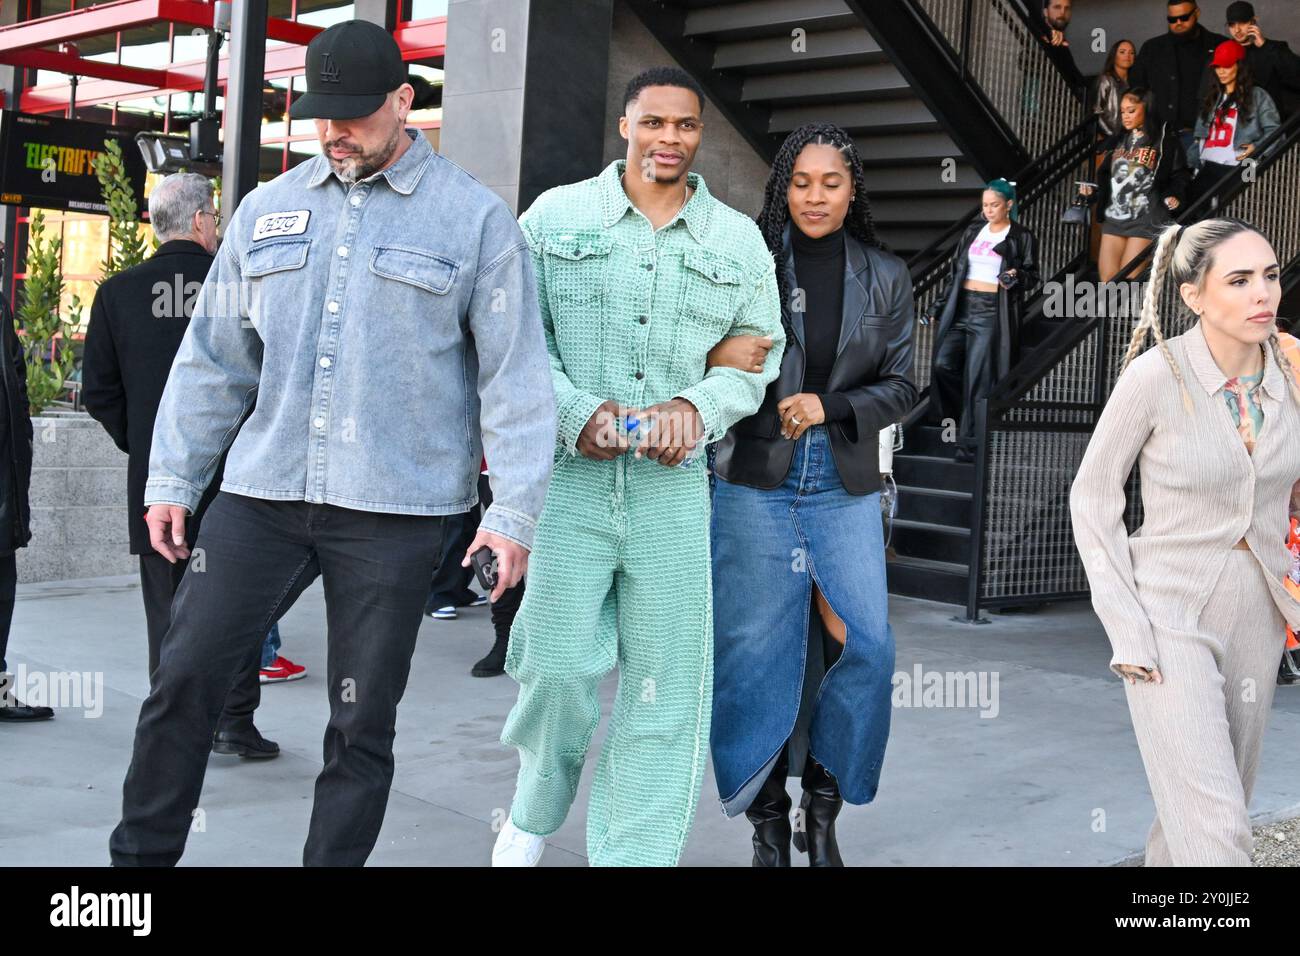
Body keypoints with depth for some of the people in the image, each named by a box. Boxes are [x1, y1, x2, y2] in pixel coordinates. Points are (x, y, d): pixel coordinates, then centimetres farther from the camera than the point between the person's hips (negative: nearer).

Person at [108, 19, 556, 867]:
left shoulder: (476, 218, -1)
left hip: (394, 511, -3)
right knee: (183, 678, 2)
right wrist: (173, 479, 11)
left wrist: (515, 511, -6)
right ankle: (142, 852, 19)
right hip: (262, 494, 3)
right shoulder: (269, 210, 10)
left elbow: (515, 375, -2)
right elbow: (213, 359, 13)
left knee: (362, 722, 5)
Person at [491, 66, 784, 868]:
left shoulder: (739, 240, 13)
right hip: (568, 471, -2)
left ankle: (635, 855, 12)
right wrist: (576, 411, -11)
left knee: (666, 682, 1)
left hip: (674, 481, 2)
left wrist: (698, 405, -7)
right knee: (562, 662, -5)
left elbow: (761, 353, 13)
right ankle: (536, 811, 24)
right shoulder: (557, 216, 7)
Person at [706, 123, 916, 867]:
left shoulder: (886, 277, 9)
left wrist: (829, 406, -8)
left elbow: (900, 386, 7)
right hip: (756, 483, -2)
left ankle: (824, 811, 17)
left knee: (868, 648, -3)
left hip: (845, 490, 2)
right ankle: (769, 825, 15)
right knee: (756, 653, 0)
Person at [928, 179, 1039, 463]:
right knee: (943, 364, -9)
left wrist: (1017, 276, -21)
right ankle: (964, 415, 14)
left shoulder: (1022, 238, 2)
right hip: (961, 307, 5)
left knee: (978, 376, -7)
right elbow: (954, 272, 18)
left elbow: (1032, 277, 2)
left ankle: (969, 443, -1)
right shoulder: (972, 232, 15)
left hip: (993, 312, -5)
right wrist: (939, 306, 15)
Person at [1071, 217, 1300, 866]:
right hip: (1172, 619, -5)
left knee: (1212, 807, 17)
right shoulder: (1155, 376, -16)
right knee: (1217, 835, -11)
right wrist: (1126, 633, -12)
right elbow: (1092, 499, -8)